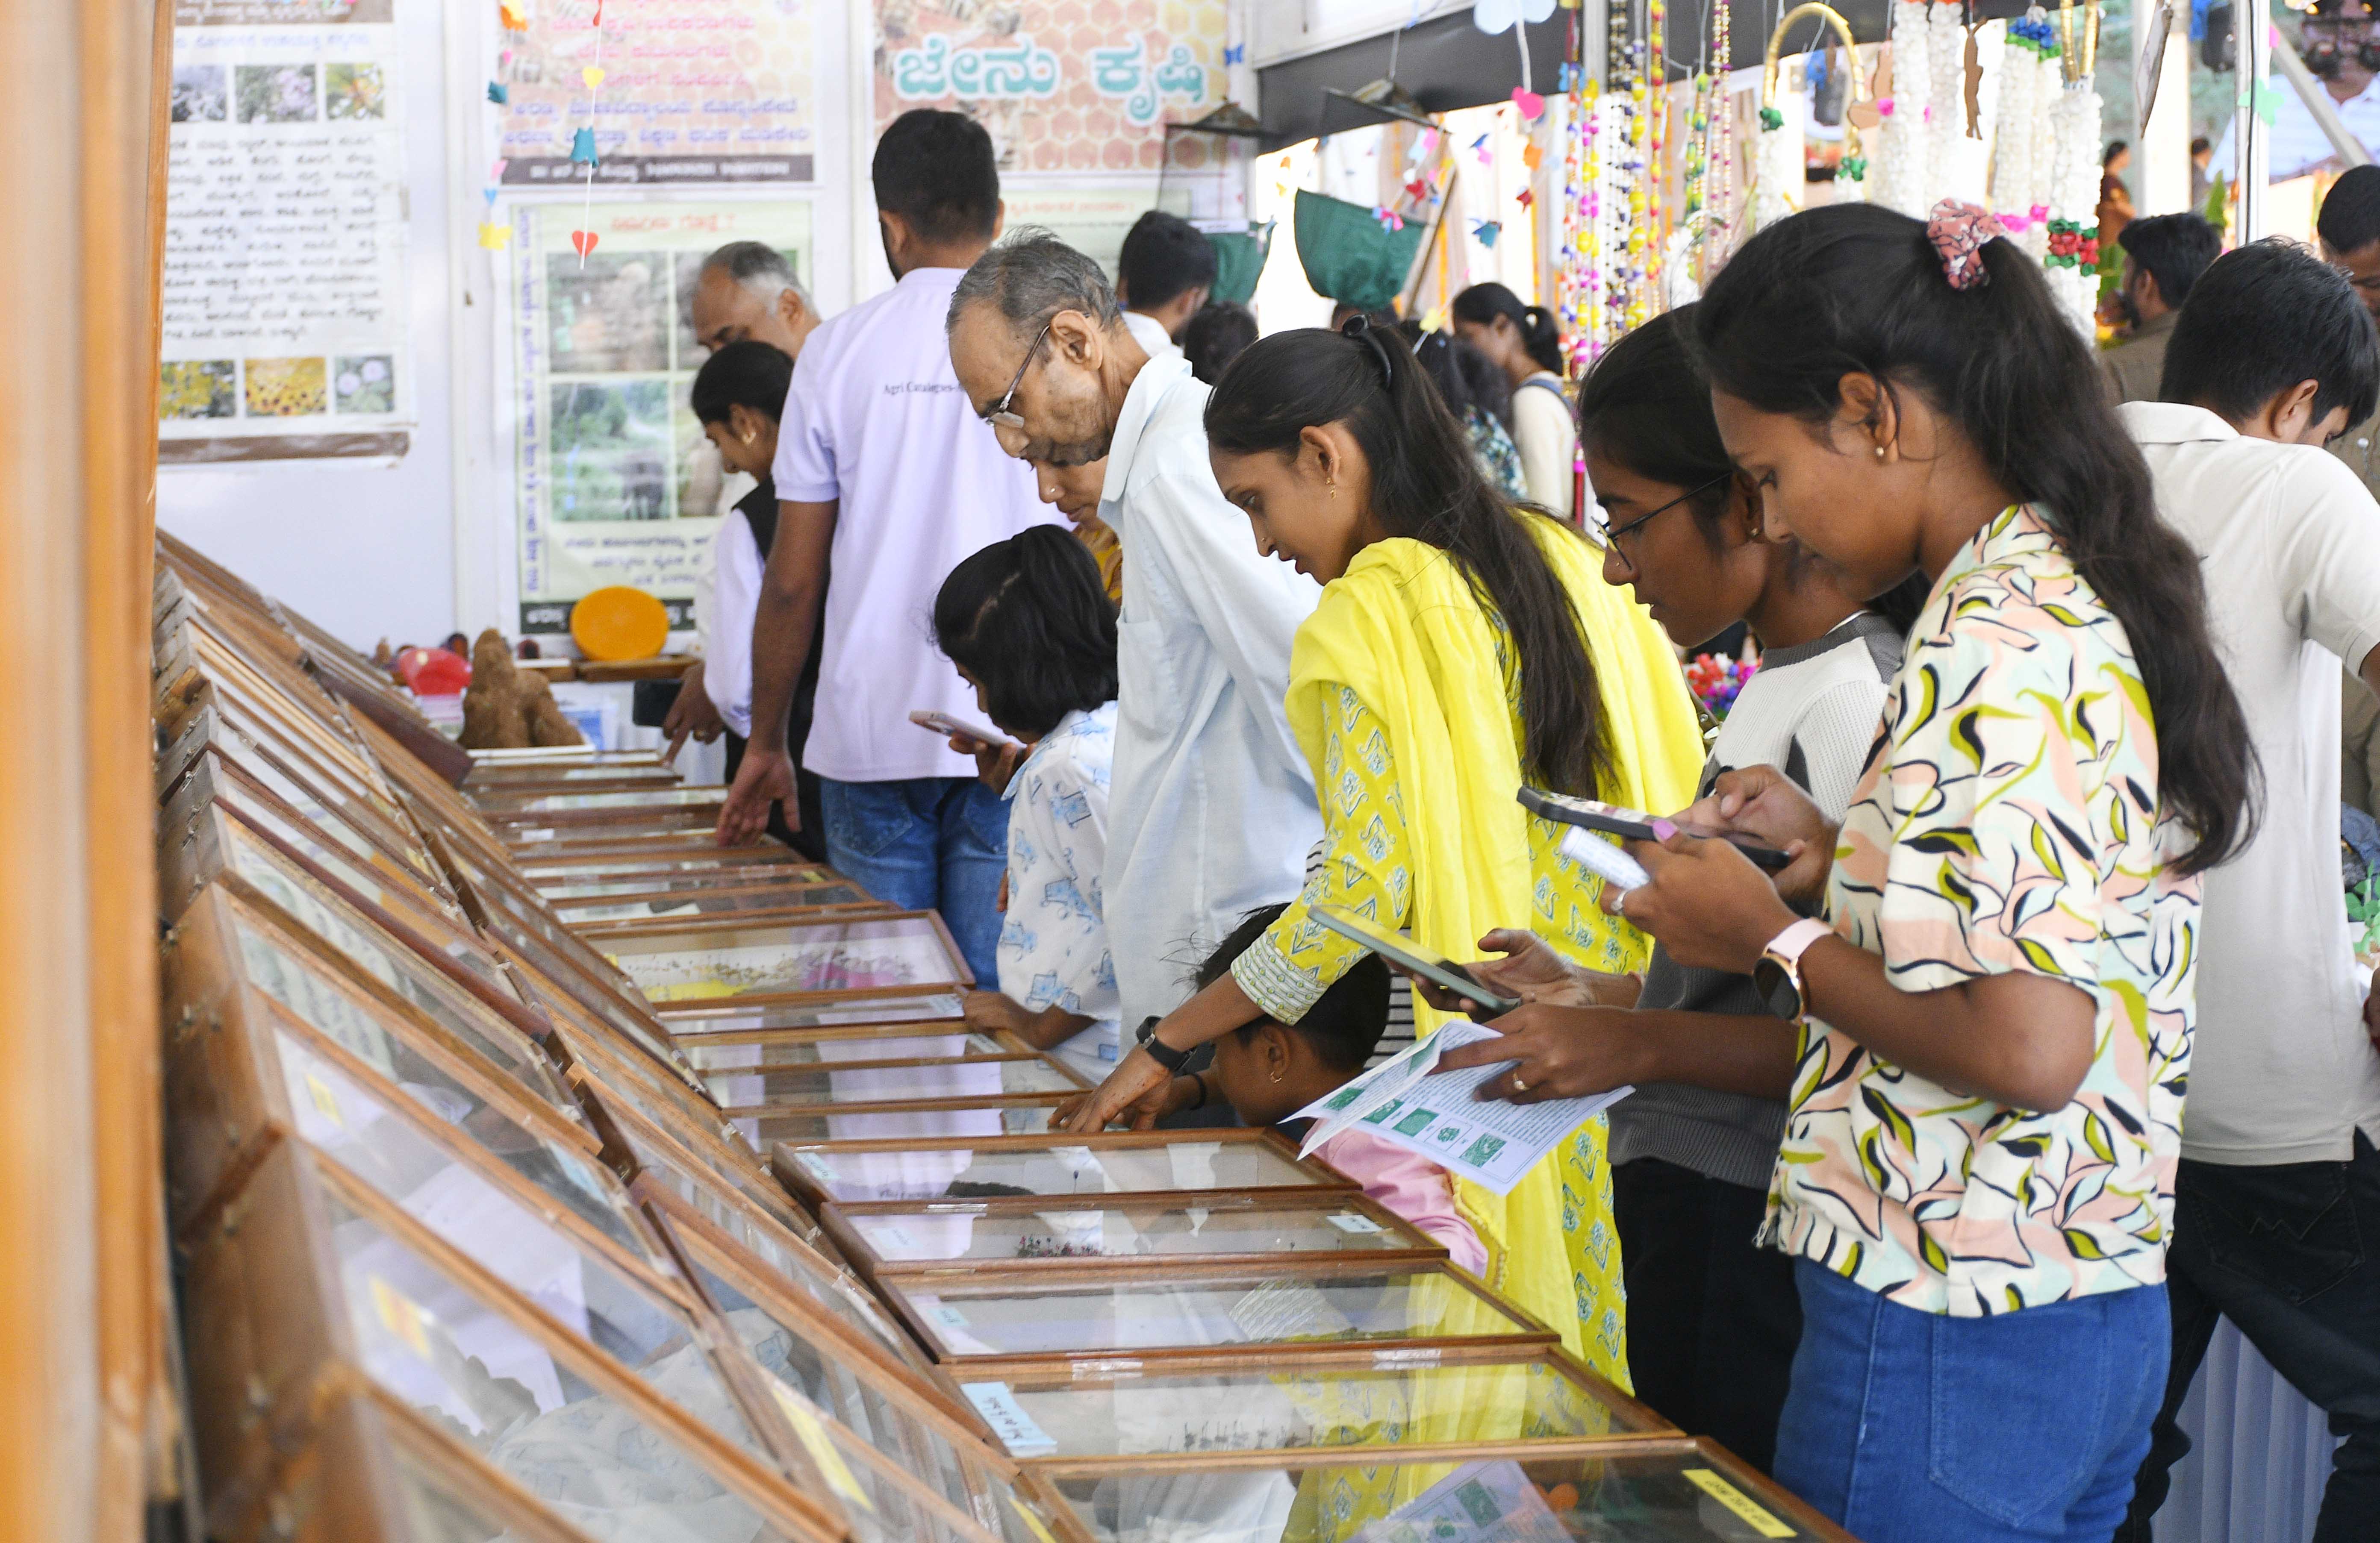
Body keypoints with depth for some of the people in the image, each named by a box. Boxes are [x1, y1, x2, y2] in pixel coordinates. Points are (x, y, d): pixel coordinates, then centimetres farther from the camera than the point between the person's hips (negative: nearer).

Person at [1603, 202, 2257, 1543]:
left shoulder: (1994, 644, -20)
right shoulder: (2087, 598, 10)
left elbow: (2027, 1046, -26)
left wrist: (1773, 942, -13)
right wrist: (1838, 855, 10)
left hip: (1948, 1342, -10)